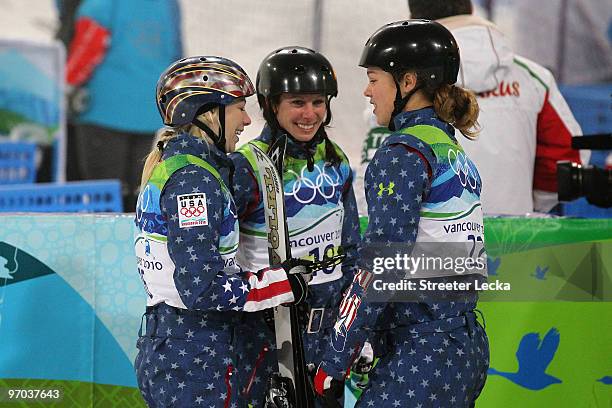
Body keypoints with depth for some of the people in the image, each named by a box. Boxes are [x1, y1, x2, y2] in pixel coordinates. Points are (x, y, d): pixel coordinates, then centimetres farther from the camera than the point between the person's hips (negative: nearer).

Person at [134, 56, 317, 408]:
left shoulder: (167, 166, 14)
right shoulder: (194, 178, -16)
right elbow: (202, 289, -22)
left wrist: (276, 274, 7)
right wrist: (283, 284, -11)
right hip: (192, 365, -10)